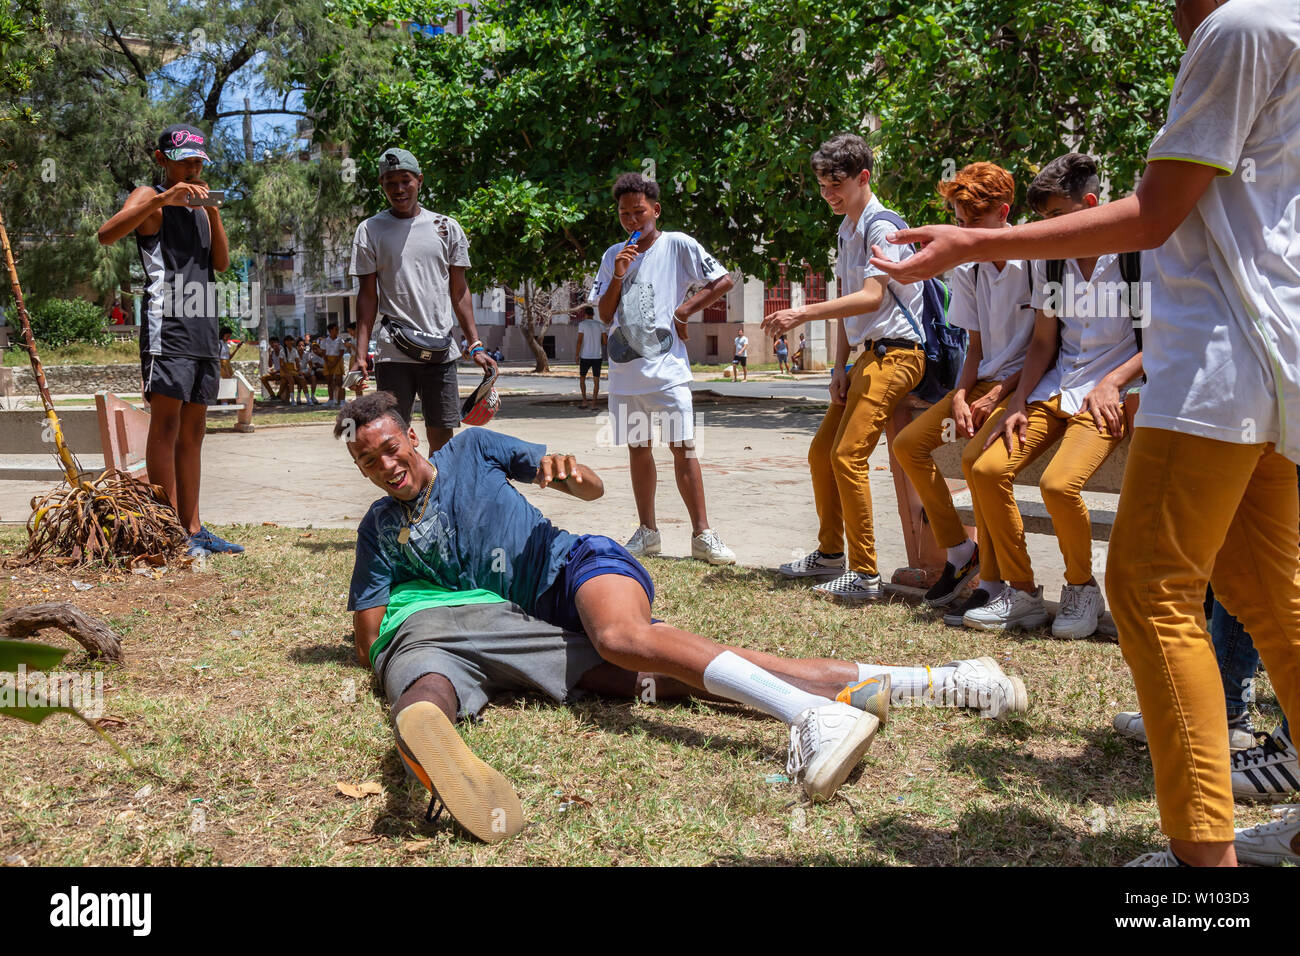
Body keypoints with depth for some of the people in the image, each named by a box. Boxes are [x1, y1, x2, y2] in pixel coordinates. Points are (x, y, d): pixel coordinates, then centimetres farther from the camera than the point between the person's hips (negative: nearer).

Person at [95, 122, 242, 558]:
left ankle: (192, 528, 12)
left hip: (203, 328, 8)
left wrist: (212, 212, -1)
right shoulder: (149, 198, 2)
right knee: (166, 423, -11)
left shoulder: (199, 206, 23)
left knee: (192, 431, 8)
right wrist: (162, 198, -24)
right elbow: (106, 234, -17)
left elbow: (222, 263, 12)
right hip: (167, 324, -7)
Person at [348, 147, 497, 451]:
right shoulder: (370, 230, 5)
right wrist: (360, 353, -4)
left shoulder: (446, 227, 9)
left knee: (442, 437, 3)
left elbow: (459, 290, 11)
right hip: (393, 352, -1)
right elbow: (368, 295, 4)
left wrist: (475, 346, 3)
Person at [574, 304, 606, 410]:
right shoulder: (600, 324, 3)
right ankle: (593, 403, 3)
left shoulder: (582, 324, -6)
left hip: (585, 356, -2)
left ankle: (584, 401, 7)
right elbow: (605, 342, 1)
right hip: (597, 356, 2)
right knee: (596, 380, 7)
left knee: (582, 378, 14)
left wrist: (577, 355, -4)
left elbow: (579, 341, -12)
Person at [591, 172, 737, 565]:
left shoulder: (677, 245, 0)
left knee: (682, 447, -8)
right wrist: (618, 276, -6)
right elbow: (604, 314, 9)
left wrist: (682, 311, -4)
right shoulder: (613, 256, 12)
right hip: (624, 370, 5)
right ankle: (647, 533, 19)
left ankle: (703, 535, -4)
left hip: (666, 367, -5)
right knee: (637, 449, 10)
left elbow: (723, 282, 1)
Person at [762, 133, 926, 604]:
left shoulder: (881, 227, -13)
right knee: (821, 452, 12)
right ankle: (830, 553, 26)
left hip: (893, 353, -10)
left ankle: (865, 574, -13)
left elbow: (871, 297, -26)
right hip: (866, 354, 10)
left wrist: (801, 314, -30)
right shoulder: (847, 229, 17)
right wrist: (840, 367, 8)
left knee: (848, 455, -17)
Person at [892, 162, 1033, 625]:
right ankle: (959, 550, 7)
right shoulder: (966, 270, 7)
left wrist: (994, 399, -17)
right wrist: (960, 397, -8)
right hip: (985, 381, 8)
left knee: (977, 455, -30)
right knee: (908, 443, -3)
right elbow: (975, 347, 10)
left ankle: (992, 580, -18)